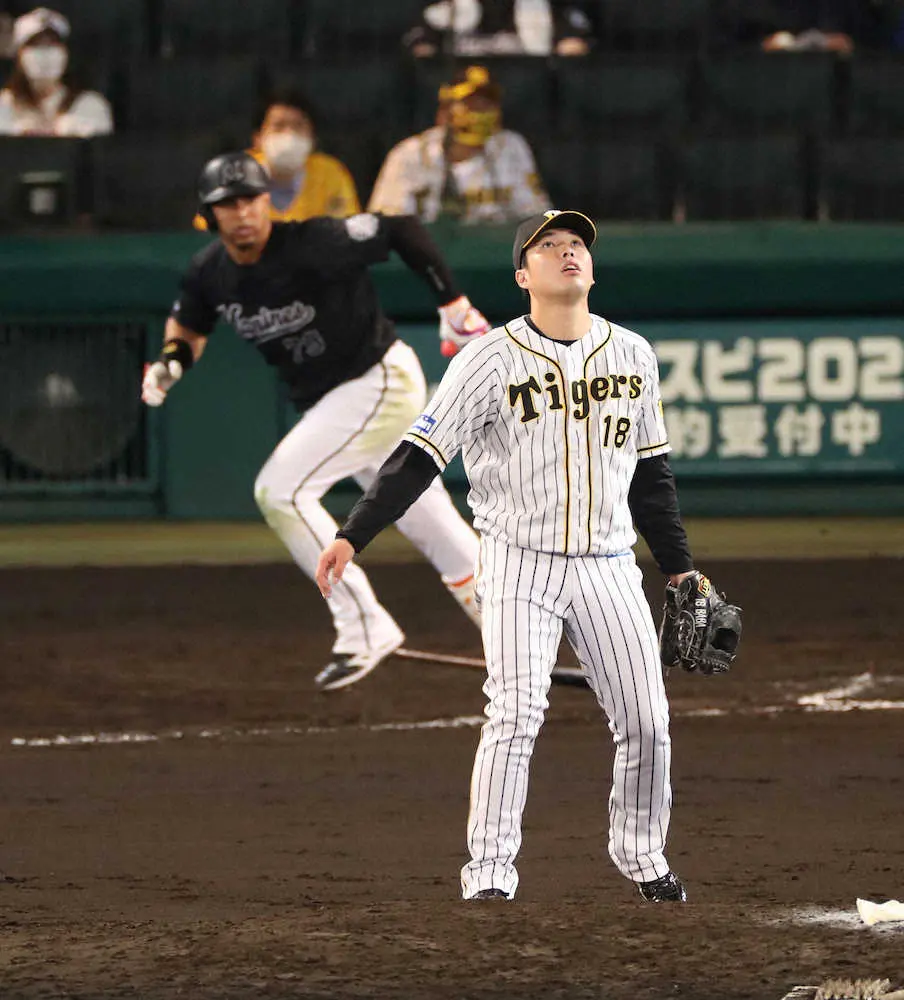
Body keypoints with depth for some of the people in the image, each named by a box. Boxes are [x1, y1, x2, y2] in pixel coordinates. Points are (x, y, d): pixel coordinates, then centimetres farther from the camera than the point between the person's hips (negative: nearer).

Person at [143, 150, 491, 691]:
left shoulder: (314, 245, -25)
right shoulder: (210, 271, -3)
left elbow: (401, 228, -19)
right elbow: (189, 322, 17)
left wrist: (453, 301, -19)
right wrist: (172, 359, -5)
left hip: (382, 380, -8)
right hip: (326, 402, 8)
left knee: (280, 489, -18)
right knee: (426, 522, 15)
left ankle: (365, 630, -12)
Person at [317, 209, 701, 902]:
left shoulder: (633, 355, 6)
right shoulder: (492, 361, -8)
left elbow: (651, 471, 16)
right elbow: (420, 456, -11)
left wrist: (679, 566, 15)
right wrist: (353, 537, -20)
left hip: (608, 565, 4)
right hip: (521, 561, -4)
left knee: (647, 720, 3)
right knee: (516, 714, -16)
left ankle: (642, 857, 23)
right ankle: (489, 872, -11)